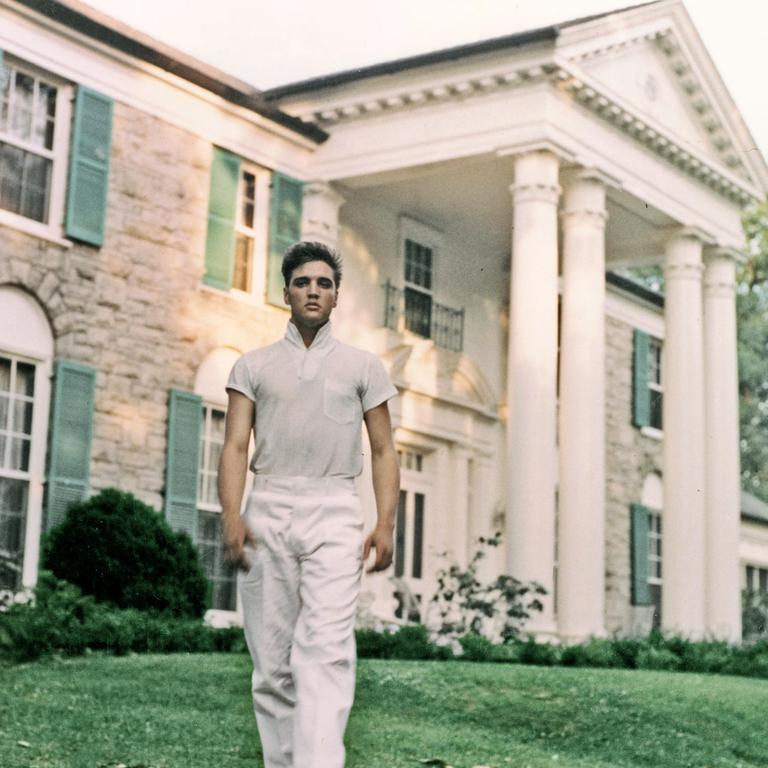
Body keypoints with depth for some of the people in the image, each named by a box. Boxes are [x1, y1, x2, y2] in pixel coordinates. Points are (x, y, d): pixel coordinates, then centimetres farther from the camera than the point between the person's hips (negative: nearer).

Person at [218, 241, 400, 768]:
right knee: (271, 659, 1)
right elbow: (236, 445, 5)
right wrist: (232, 516, -11)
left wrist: (386, 524, -3)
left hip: (333, 512, -2)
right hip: (268, 512, 2)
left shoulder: (362, 365, 14)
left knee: (325, 650, -16)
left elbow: (384, 451, 11)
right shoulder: (255, 365, 15)